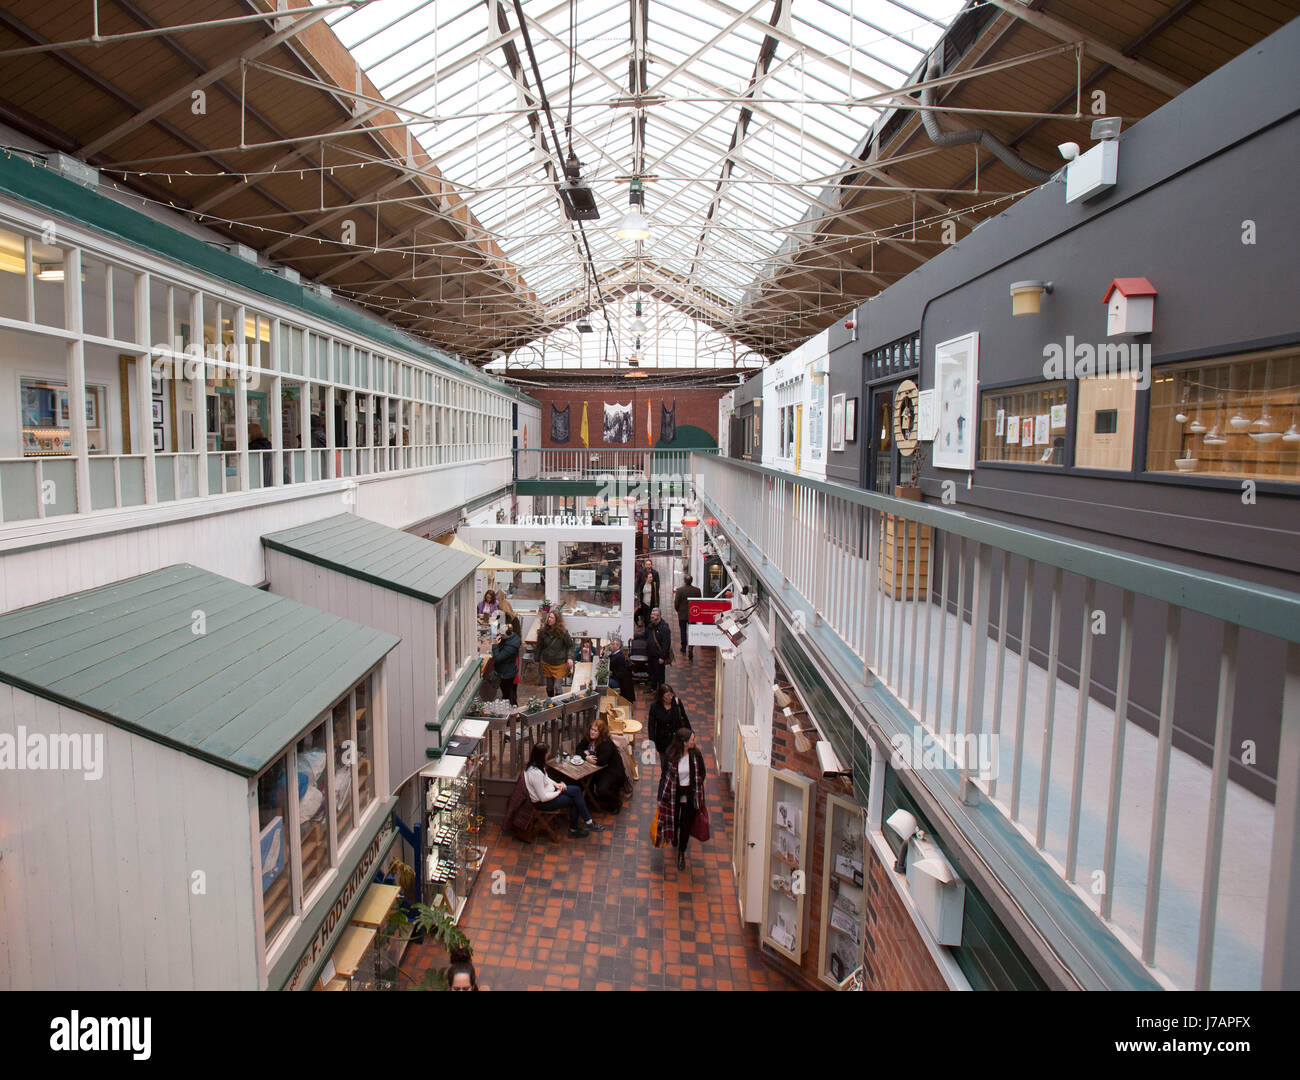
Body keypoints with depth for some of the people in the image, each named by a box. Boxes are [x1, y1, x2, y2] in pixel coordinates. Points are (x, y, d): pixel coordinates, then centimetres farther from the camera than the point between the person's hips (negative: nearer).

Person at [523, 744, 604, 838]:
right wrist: (558, 792, -12)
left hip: (548, 790, 9)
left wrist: (555, 784, 1)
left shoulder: (533, 764, -5)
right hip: (542, 802, -9)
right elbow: (543, 798, -27)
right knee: (574, 800, -4)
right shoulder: (536, 773, -33)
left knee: (576, 790, -2)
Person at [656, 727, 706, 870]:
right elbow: (665, 776, -7)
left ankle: (681, 853, 26)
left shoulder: (696, 755, -12)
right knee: (673, 820, 17)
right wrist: (661, 797, -4)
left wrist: (697, 791, 1)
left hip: (690, 794, 0)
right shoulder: (670, 755, -16)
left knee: (686, 824, 6)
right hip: (673, 793, 0)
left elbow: (702, 774, 2)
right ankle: (674, 839, 51)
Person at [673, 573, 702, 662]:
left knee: (683, 631, 15)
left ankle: (684, 647, 25)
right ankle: (690, 648, -10)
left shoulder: (679, 590, -15)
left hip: (682, 614, -1)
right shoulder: (697, 590, -7)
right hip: (693, 615, 1)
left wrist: (678, 610, 8)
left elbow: (676, 602, -10)